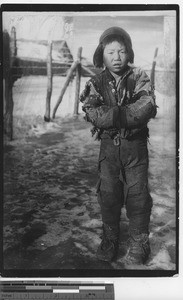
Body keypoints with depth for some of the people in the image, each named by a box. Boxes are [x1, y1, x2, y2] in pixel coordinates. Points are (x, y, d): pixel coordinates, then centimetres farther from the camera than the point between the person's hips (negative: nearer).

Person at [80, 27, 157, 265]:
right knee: (108, 193, 8)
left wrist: (111, 115, -21)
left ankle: (139, 244, 17)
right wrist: (126, 114, -22)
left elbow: (147, 108, -19)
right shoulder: (96, 83, 1)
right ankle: (110, 240, 26)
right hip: (109, 145, 2)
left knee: (137, 194, 2)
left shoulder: (139, 79, -3)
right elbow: (92, 113, -14)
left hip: (135, 144, -2)